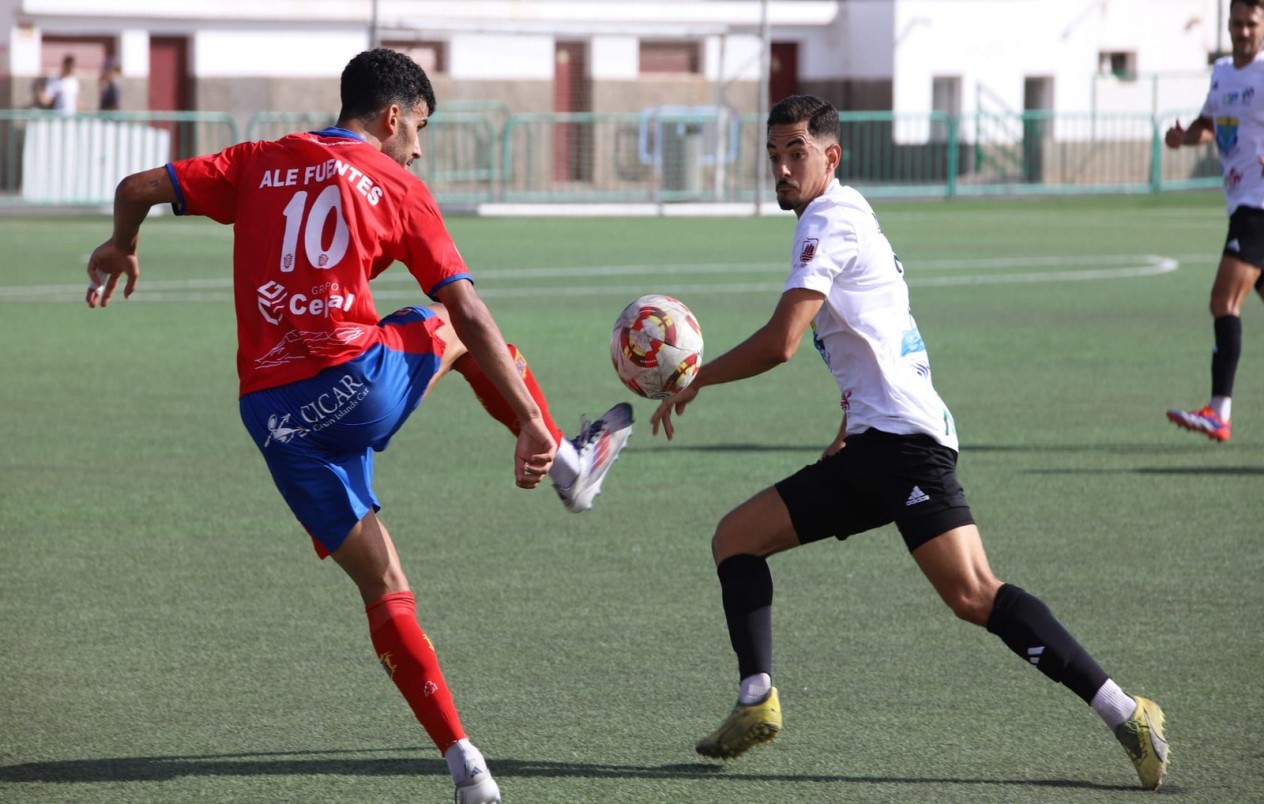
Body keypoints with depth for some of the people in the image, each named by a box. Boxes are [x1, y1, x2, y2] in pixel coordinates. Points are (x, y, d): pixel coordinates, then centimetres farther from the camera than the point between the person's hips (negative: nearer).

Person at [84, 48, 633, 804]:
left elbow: (137, 189, 9)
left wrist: (121, 249, 31)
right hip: (361, 379, -3)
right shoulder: (399, 190, 4)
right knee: (455, 332, 30)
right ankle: (569, 463, 40)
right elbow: (469, 313, -1)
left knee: (384, 588, 9)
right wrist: (531, 421, 0)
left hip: (274, 416, 3)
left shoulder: (259, 165, 12)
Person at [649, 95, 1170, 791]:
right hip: (869, 448, 10)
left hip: (904, 439, -10)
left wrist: (692, 381, -2)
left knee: (972, 594, -21)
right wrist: (845, 436, 32)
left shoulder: (830, 219, -7)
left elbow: (779, 343, -15)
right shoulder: (844, 217, 23)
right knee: (735, 537, 6)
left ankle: (1123, 713, -25)